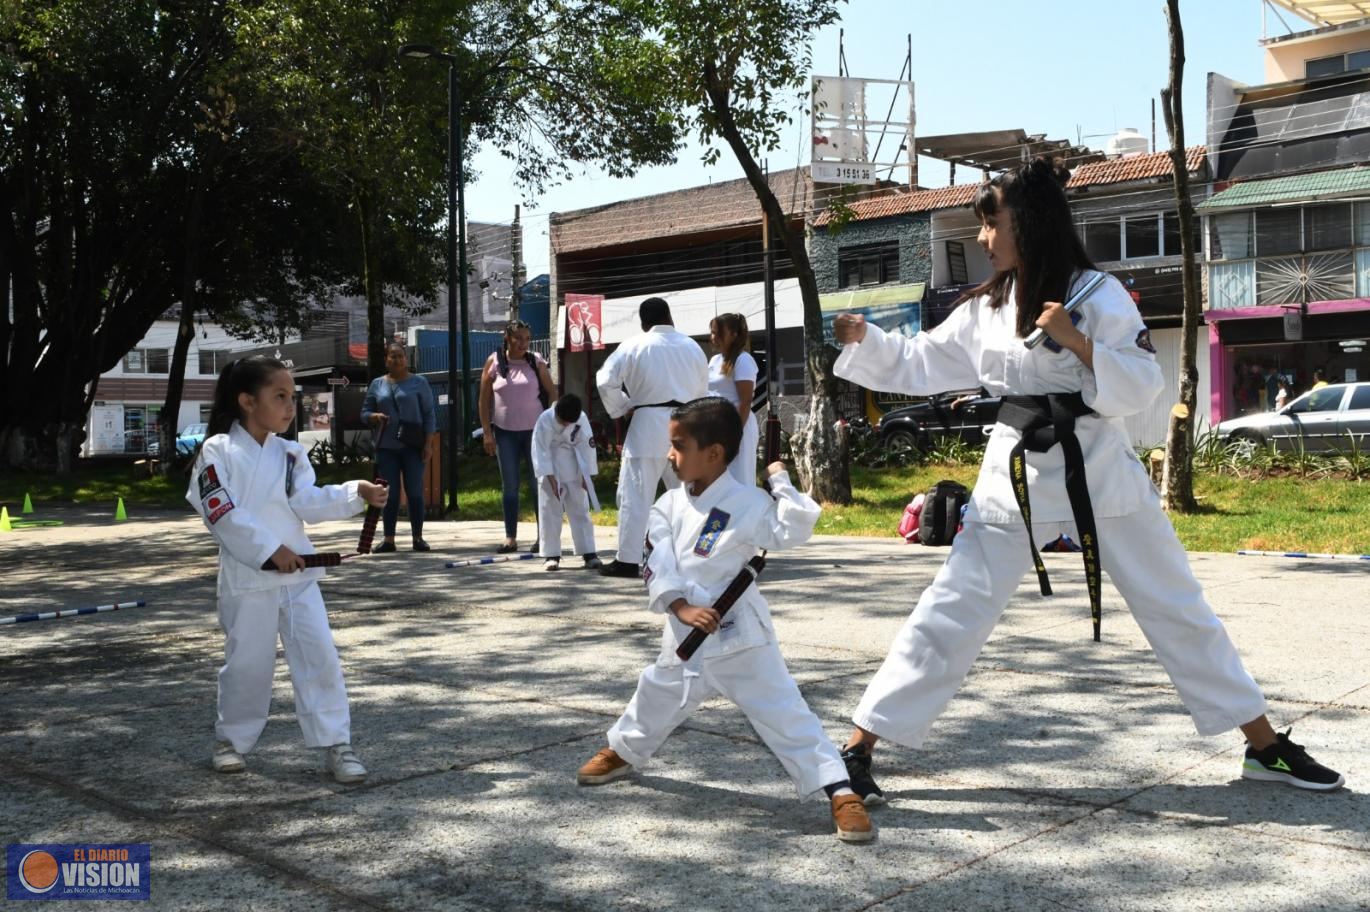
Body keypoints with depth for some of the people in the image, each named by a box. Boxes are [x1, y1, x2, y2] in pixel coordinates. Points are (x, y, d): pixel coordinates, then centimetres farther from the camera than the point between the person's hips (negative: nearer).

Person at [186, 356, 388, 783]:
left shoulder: (289, 453, 8)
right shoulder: (218, 451, -6)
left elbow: (309, 502, -5)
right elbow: (224, 513, -14)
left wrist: (357, 493, -20)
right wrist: (270, 549, -20)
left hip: (298, 574, 4)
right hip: (247, 577, -4)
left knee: (320, 656, -2)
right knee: (247, 663, 8)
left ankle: (336, 744, 5)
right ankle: (232, 739, 31)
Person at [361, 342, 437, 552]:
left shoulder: (419, 383, 4)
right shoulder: (377, 384, 12)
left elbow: (429, 414, 2)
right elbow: (365, 412, 15)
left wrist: (428, 443, -6)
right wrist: (374, 416, -9)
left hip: (413, 447, -2)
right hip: (386, 448, 2)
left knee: (415, 492, -1)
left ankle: (417, 537, 6)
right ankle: (388, 539, 6)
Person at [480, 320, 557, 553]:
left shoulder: (536, 362, 0)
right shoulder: (494, 362, 0)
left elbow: (552, 392, 5)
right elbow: (484, 399, 1)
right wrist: (487, 432, -3)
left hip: (534, 430, 0)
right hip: (505, 432, 1)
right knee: (509, 486, 4)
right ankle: (510, 538, 9)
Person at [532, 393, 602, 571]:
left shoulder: (581, 419, -14)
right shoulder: (545, 420, -21)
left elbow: (586, 446, -5)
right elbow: (541, 451, -18)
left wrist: (587, 475, -5)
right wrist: (551, 479, -20)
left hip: (573, 471, 2)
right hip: (550, 470, -2)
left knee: (580, 510, 6)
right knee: (549, 512, 0)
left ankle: (588, 553, 10)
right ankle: (551, 555, 8)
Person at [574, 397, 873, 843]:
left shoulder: (747, 502, -13)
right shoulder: (669, 505, 1)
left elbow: (793, 531, -24)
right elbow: (657, 564, -7)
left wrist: (780, 481, -21)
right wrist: (681, 606, -20)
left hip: (739, 632, -5)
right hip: (685, 633, 5)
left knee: (781, 709, -9)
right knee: (658, 694, 26)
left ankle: (840, 791, -6)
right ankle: (622, 750, 54)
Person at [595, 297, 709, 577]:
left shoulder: (634, 346, -2)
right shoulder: (693, 346, 11)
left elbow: (605, 381, -6)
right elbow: (702, 390, 14)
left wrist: (623, 407, 7)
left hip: (649, 426, -4)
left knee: (636, 493, -1)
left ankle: (628, 559, -1)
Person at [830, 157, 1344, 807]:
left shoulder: (1095, 295, -8)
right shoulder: (984, 309, 4)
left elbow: (1144, 387, -12)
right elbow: (917, 366, 11)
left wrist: (1077, 341, -23)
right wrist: (863, 339, -2)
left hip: (1098, 473, -2)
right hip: (1016, 479, 2)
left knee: (1177, 611, 9)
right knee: (946, 617, -2)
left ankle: (1266, 749, 25)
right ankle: (858, 748, 3)